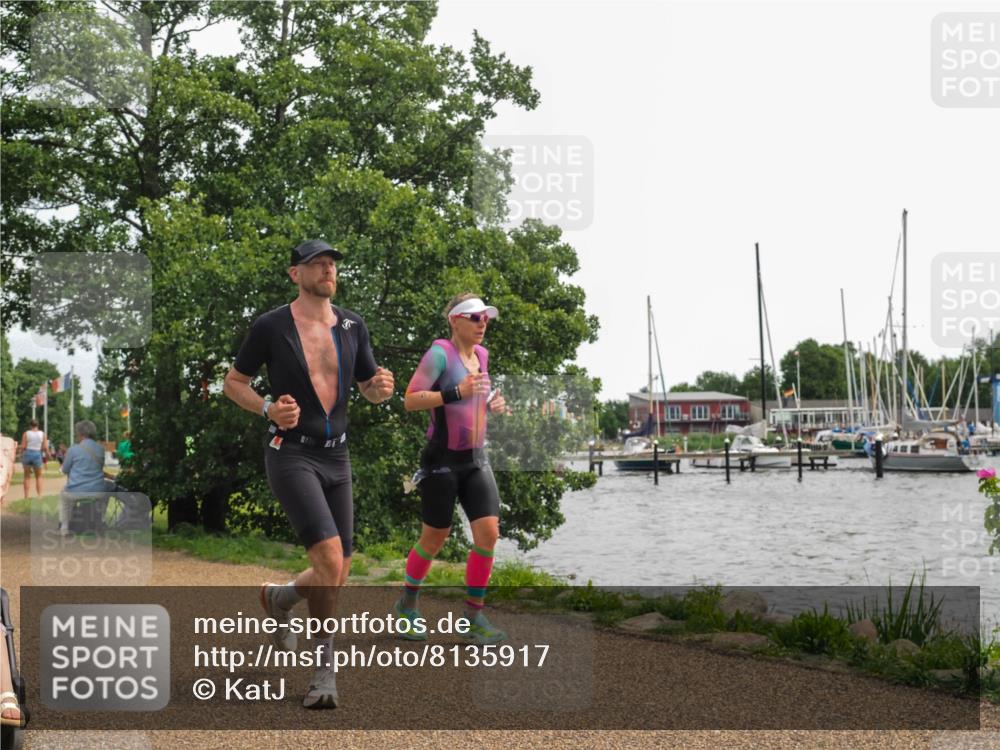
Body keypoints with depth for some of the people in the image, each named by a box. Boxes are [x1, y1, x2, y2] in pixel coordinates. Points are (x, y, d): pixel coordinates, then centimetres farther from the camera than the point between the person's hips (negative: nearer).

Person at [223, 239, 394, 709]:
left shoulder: (352, 327, 8)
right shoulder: (271, 327, -5)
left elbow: (369, 390, 16)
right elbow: (233, 383, 4)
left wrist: (382, 388, -9)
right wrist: (268, 409, -14)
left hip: (336, 457, 6)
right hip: (291, 454, -5)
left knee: (337, 576, 9)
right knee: (330, 563, -19)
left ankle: (279, 598, 39)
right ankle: (325, 667, -5)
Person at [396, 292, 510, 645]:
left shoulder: (481, 355, 11)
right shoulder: (440, 352, -11)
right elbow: (410, 400, -17)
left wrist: (492, 404, 7)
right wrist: (457, 392, -26)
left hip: (475, 460, 6)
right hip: (443, 460, -6)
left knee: (488, 533, -7)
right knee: (434, 540, 4)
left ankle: (474, 616, 3)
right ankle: (406, 604, 28)